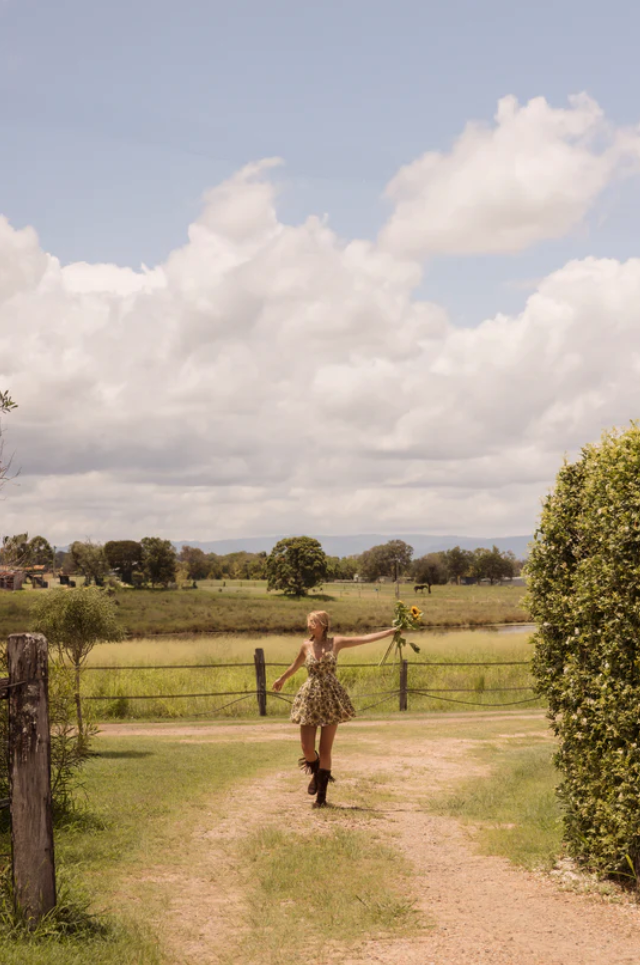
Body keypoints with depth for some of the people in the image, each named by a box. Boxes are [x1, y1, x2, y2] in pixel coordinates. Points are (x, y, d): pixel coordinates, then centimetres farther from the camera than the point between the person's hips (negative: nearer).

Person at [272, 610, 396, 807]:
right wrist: (282, 679, 39)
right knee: (307, 748, -5)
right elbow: (295, 666, 24)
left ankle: (321, 794, 10)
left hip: (331, 698, -1)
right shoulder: (306, 645, 5)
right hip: (310, 698, 2)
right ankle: (316, 773, 31)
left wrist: (391, 632, -7)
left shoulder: (336, 643, -1)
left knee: (326, 749, 0)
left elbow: (365, 639, -3)